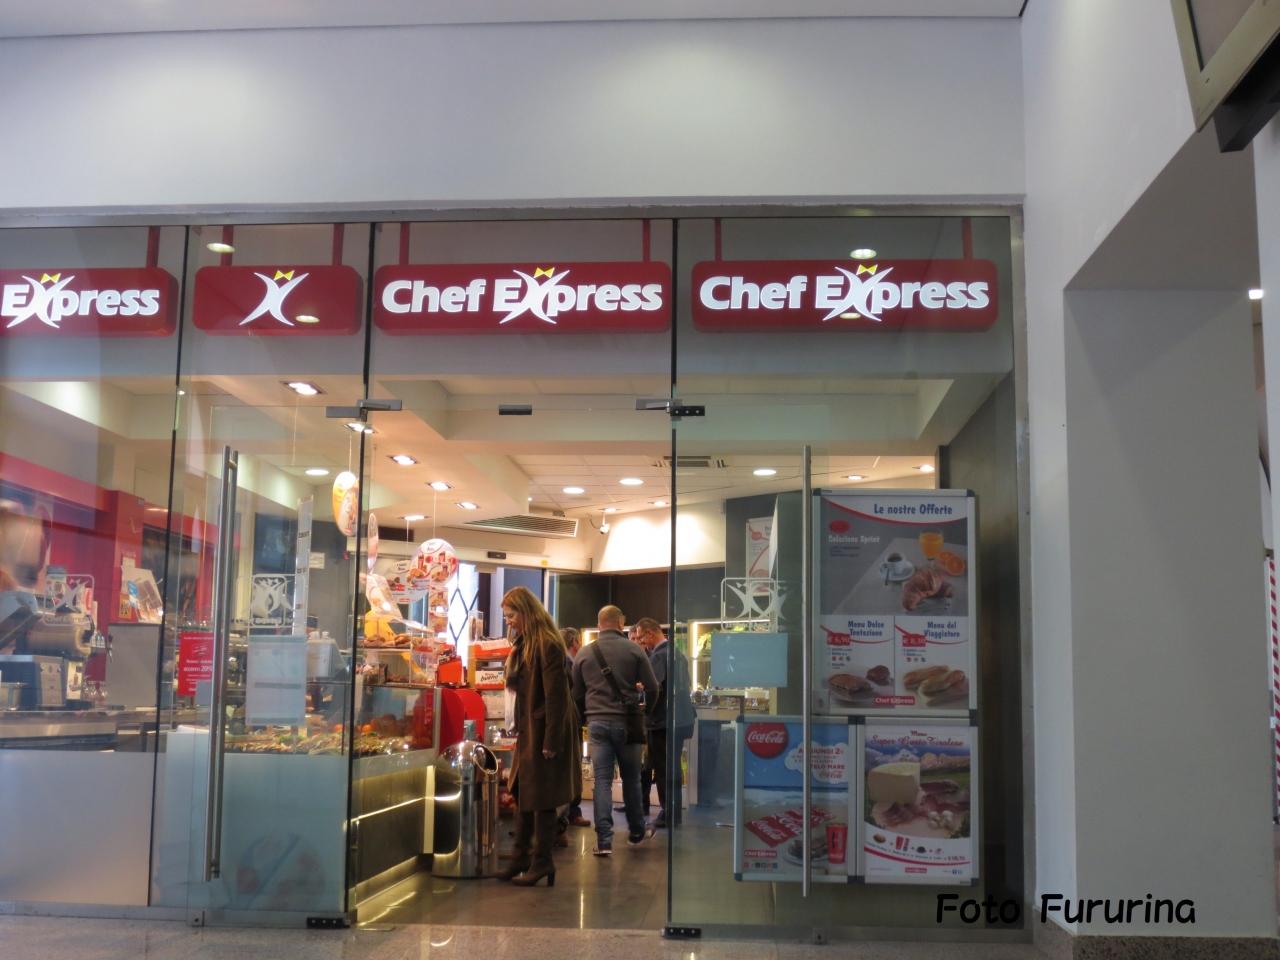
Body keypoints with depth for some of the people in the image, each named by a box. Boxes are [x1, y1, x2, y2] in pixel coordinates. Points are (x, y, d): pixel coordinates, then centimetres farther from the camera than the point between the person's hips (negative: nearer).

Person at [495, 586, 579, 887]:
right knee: (522, 795, 13)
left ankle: (541, 862, 8)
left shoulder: (548, 645, -16)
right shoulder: (524, 644, 14)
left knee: (540, 799, -1)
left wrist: (551, 742, -20)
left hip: (544, 730, -9)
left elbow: (555, 696, -19)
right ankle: (521, 858, 21)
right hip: (528, 730, 9)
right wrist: (519, 729, 12)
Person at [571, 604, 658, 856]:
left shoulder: (583, 654, 5)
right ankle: (636, 832, 27)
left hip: (597, 723, 1)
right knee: (631, 778, 13)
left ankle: (604, 840, -4)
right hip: (626, 722, -1)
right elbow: (651, 688, 0)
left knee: (602, 780, 1)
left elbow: (576, 694, 10)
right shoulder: (634, 650, -3)